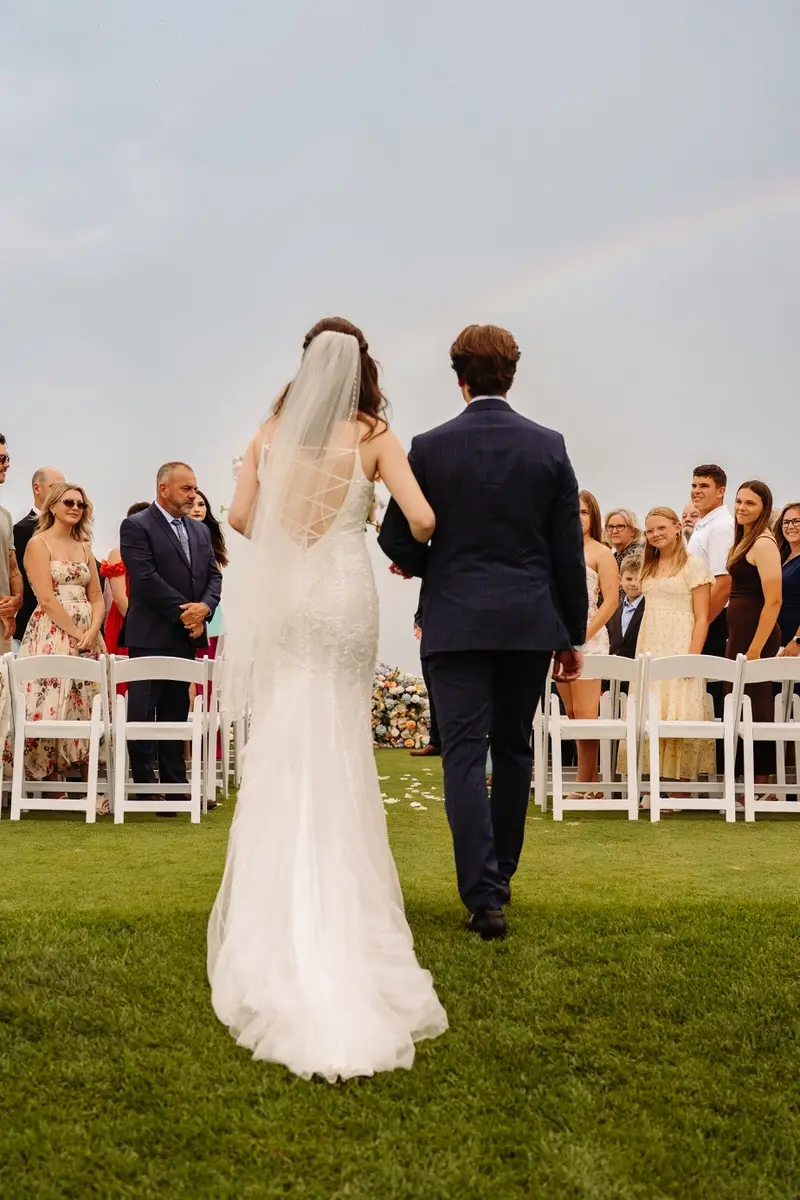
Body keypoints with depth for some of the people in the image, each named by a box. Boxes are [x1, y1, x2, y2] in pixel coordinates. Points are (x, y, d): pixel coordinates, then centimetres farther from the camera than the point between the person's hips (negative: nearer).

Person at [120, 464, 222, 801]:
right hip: (150, 635, -6)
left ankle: (175, 783, 15)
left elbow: (214, 576, 13)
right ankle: (144, 786, 3)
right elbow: (146, 578, -15)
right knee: (142, 712, -2)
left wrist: (204, 606, -8)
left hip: (187, 636, 7)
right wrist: (183, 611, -15)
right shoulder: (136, 526, -6)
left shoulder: (200, 531, 16)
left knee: (177, 711, 10)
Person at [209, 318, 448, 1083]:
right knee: (340, 755, 7)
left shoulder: (272, 433, 5)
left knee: (282, 752, 9)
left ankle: (280, 916, 14)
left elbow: (240, 516, -1)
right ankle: (341, 903, 12)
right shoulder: (374, 436, -1)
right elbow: (422, 520, -9)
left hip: (280, 598, 2)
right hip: (344, 596, -2)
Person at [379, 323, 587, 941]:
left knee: (465, 755, -1)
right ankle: (500, 874, 29)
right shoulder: (549, 446, 1)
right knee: (514, 748, 16)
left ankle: (483, 895, -9)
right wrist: (574, 634, 9)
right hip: (532, 620, 2)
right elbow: (569, 549, 2)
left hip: (457, 620, -2)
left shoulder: (430, 448, -4)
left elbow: (399, 541, -3)